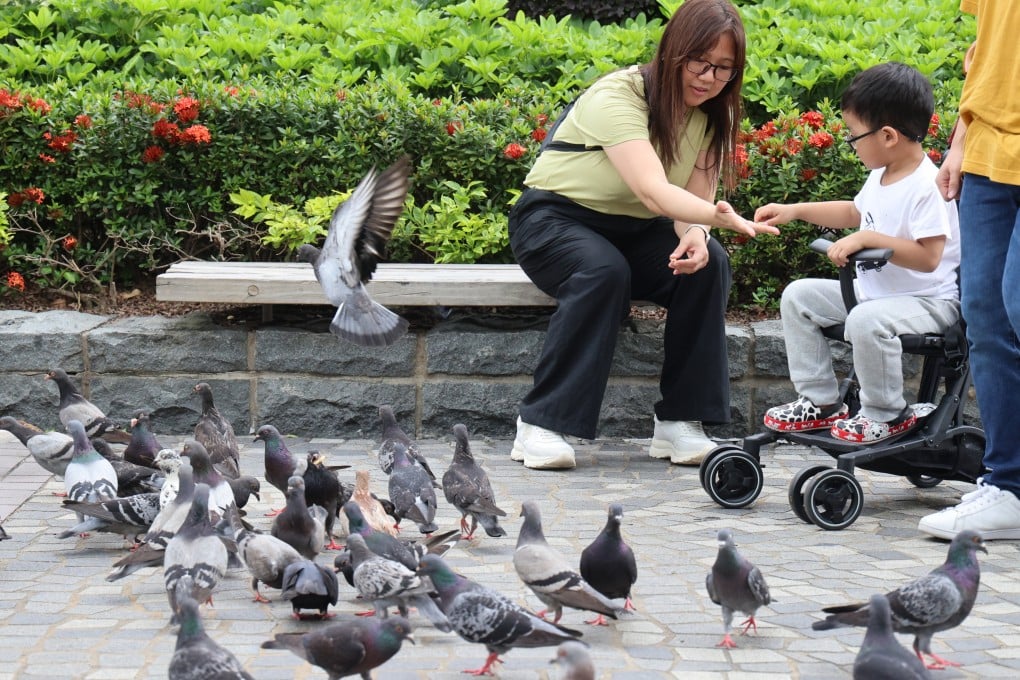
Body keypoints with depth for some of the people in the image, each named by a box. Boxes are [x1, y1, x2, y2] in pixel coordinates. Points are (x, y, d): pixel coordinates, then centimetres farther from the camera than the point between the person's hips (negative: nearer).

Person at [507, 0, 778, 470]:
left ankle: (679, 422, -17)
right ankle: (540, 426, -31)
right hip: (554, 217, -6)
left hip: (631, 232, 6)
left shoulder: (711, 115, -3)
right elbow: (653, 190, -39)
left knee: (708, 264, -23)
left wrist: (695, 234, -33)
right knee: (604, 271, -38)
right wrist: (722, 216, -56)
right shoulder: (618, 97, -26)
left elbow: (695, 201, -8)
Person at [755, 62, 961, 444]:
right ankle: (820, 402, 8)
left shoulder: (927, 187, -23)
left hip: (928, 300, -10)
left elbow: (928, 256, -30)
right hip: (874, 290, 10)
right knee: (798, 296, 6)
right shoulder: (881, 176, 7)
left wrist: (867, 238, -32)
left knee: (867, 321, -37)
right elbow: (855, 212, 27)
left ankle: (886, 414, -13)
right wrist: (795, 210, 20)